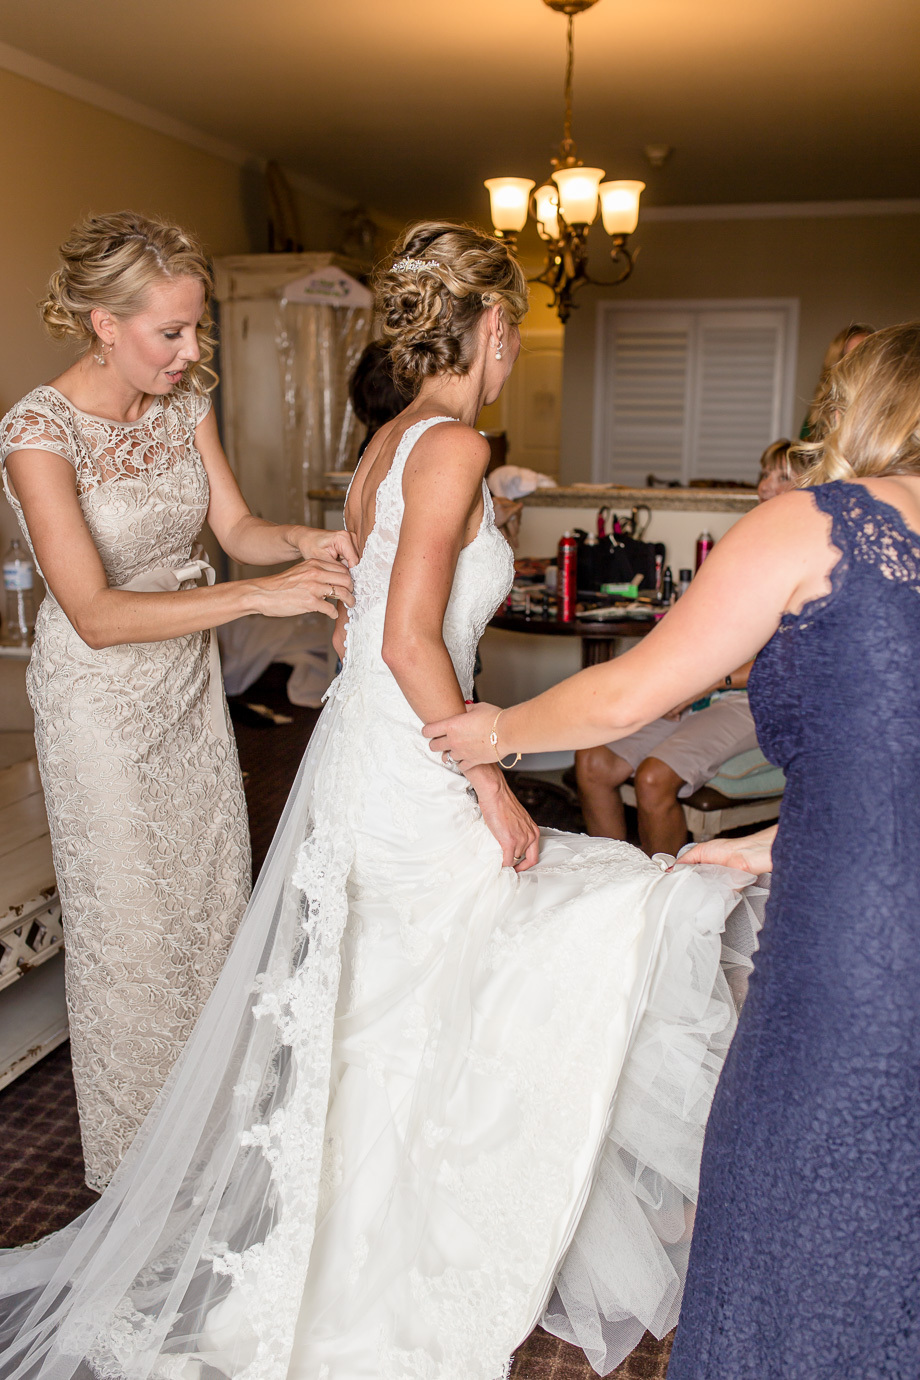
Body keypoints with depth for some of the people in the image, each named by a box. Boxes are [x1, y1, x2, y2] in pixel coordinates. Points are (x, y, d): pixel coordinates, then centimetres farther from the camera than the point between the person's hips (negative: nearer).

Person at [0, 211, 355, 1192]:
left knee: (214, 888, 16)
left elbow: (235, 527, 3)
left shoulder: (184, 402, -3)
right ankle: (139, 1152, 33)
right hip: (100, 697, -6)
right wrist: (261, 595, -32)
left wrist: (303, 543, -19)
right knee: (128, 918, 8)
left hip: (189, 676, 6)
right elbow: (97, 616, -28)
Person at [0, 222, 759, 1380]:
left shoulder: (391, 442, 12)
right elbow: (410, 643, -23)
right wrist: (495, 794, -17)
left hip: (358, 760, 10)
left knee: (368, 1032, 20)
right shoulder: (453, 445, -16)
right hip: (410, 782, -9)